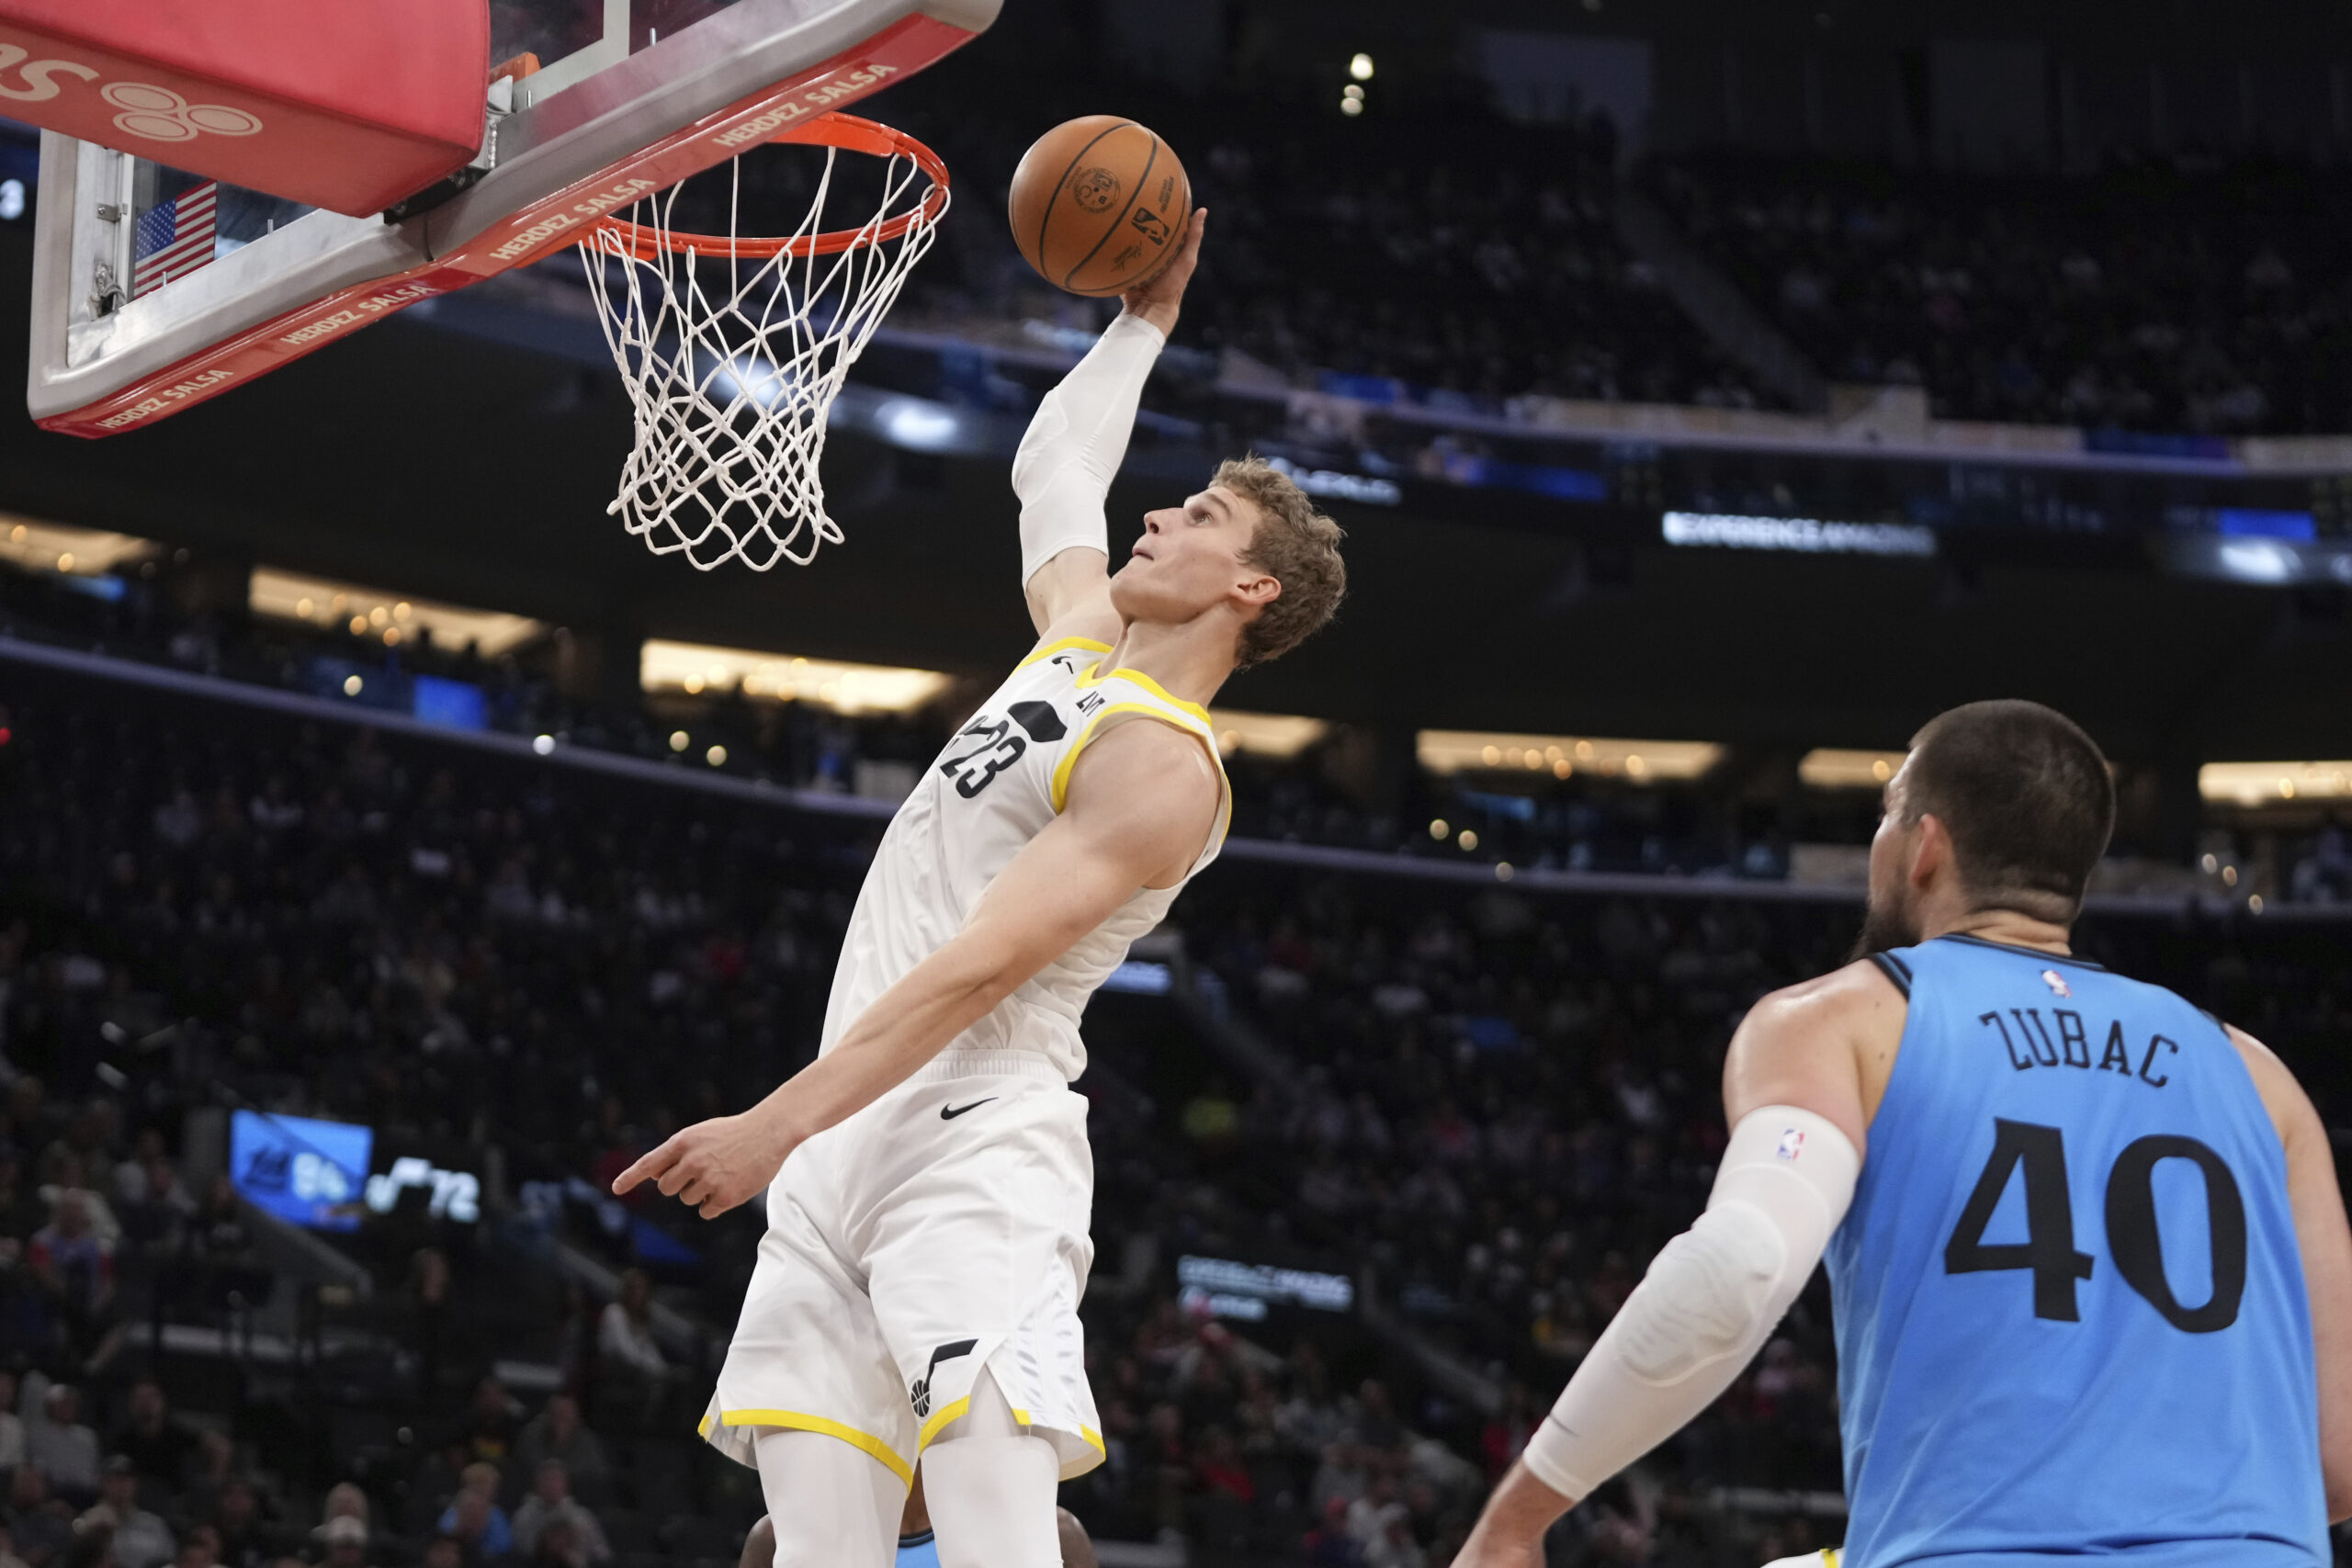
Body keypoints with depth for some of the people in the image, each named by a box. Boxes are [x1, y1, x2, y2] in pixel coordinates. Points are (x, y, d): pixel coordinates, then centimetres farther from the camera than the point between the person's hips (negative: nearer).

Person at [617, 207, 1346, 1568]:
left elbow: (979, 968, -18)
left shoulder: (1161, 766, -8)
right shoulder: (1079, 639, 19)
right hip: (853, 1133, 9)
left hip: (976, 1136, -9)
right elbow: (1054, 468, 41)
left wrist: (777, 1124, -25)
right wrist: (1148, 317, 45)